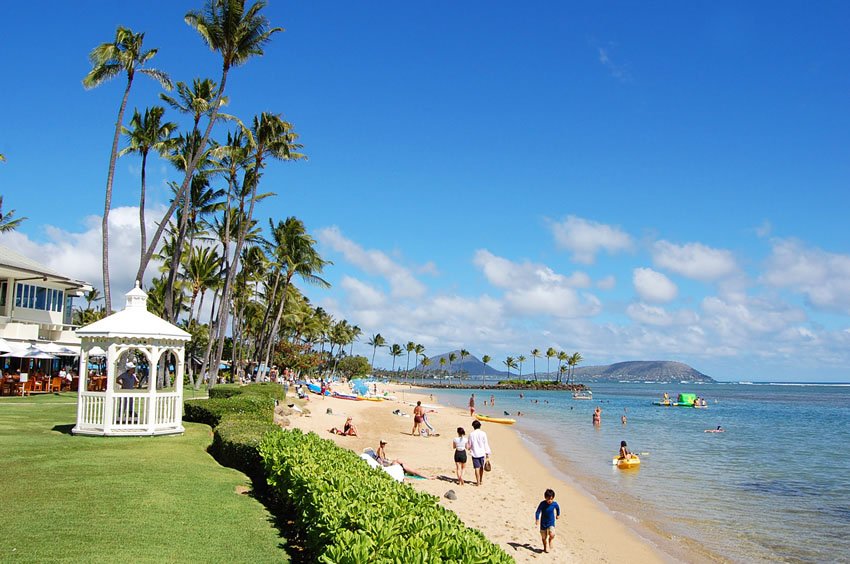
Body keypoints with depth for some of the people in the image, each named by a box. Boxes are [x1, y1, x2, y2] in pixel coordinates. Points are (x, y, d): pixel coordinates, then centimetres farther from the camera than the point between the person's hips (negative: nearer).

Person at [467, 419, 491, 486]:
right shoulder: (483, 433, -5)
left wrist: (469, 448, 25)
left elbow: (469, 445, 2)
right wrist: (487, 454, 2)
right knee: (481, 467, 16)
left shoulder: (471, 434, -5)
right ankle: (481, 480, 25)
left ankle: (478, 482, -1)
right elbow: (486, 444, -4)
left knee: (477, 467, 2)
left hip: (474, 453, -1)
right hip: (482, 453, 1)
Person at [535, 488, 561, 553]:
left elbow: (558, 508, 11)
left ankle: (550, 541, 13)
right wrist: (537, 520, -37)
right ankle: (545, 547, 38)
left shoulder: (555, 504, -12)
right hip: (543, 523, 0)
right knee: (544, 537, 10)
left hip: (551, 523, 0)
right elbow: (537, 512, -23)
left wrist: (558, 515, 25)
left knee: (552, 534, -21)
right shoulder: (542, 504, -20)